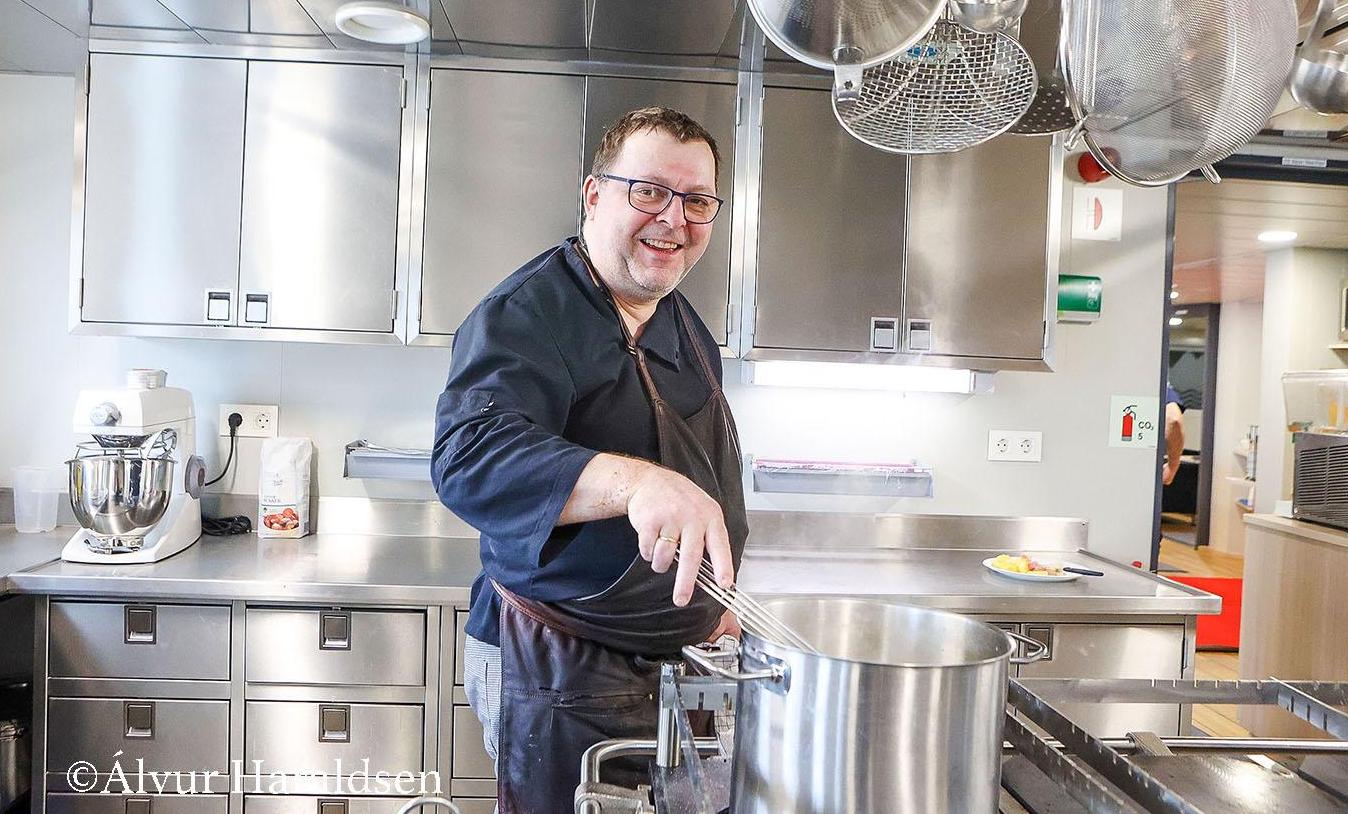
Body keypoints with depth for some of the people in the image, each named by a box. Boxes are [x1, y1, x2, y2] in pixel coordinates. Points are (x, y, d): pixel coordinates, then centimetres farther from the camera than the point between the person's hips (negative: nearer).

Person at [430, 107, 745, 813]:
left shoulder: (684, 326, 10)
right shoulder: (525, 316, -18)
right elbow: (471, 454, -36)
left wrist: (719, 598, 19)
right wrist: (637, 480, -51)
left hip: (682, 656, 8)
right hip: (564, 677, -8)